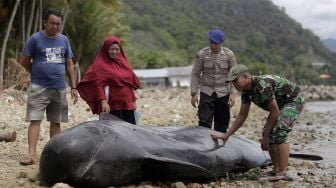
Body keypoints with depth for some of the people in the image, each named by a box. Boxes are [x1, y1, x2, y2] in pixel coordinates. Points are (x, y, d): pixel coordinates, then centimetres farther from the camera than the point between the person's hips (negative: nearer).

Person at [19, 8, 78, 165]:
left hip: (59, 88, 4)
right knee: (35, 120, -9)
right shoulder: (35, 39, -3)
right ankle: (32, 155, -12)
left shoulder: (64, 40, 9)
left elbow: (69, 65, 12)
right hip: (39, 88, -4)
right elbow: (25, 62, 3)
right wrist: (38, 74, 10)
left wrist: (73, 87, 8)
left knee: (56, 122, 9)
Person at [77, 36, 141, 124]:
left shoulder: (123, 62, 15)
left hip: (127, 104, 7)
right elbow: (98, 84, -14)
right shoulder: (101, 64, -4)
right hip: (112, 106, -7)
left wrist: (133, 101, 17)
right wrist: (103, 101, -24)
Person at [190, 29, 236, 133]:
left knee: (222, 124, 6)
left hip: (223, 93, 1)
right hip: (206, 93, -1)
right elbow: (195, 74, 0)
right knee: (204, 122, -10)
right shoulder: (202, 54, -4)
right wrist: (194, 94, -4)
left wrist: (232, 93, -5)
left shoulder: (229, 54, -3)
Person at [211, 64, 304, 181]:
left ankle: (283, 173, -23)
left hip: (294, 100, -10)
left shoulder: (262, 85, -32)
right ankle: (276, 170, 12)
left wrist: (266, 136, -18)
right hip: (281, 104, 10)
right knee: (268, 133, 6)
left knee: (278, 132, -23)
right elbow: (242, 116, 7)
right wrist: (226, 135, 4)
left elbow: (275, 111, -26)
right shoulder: (246, 91, -3)